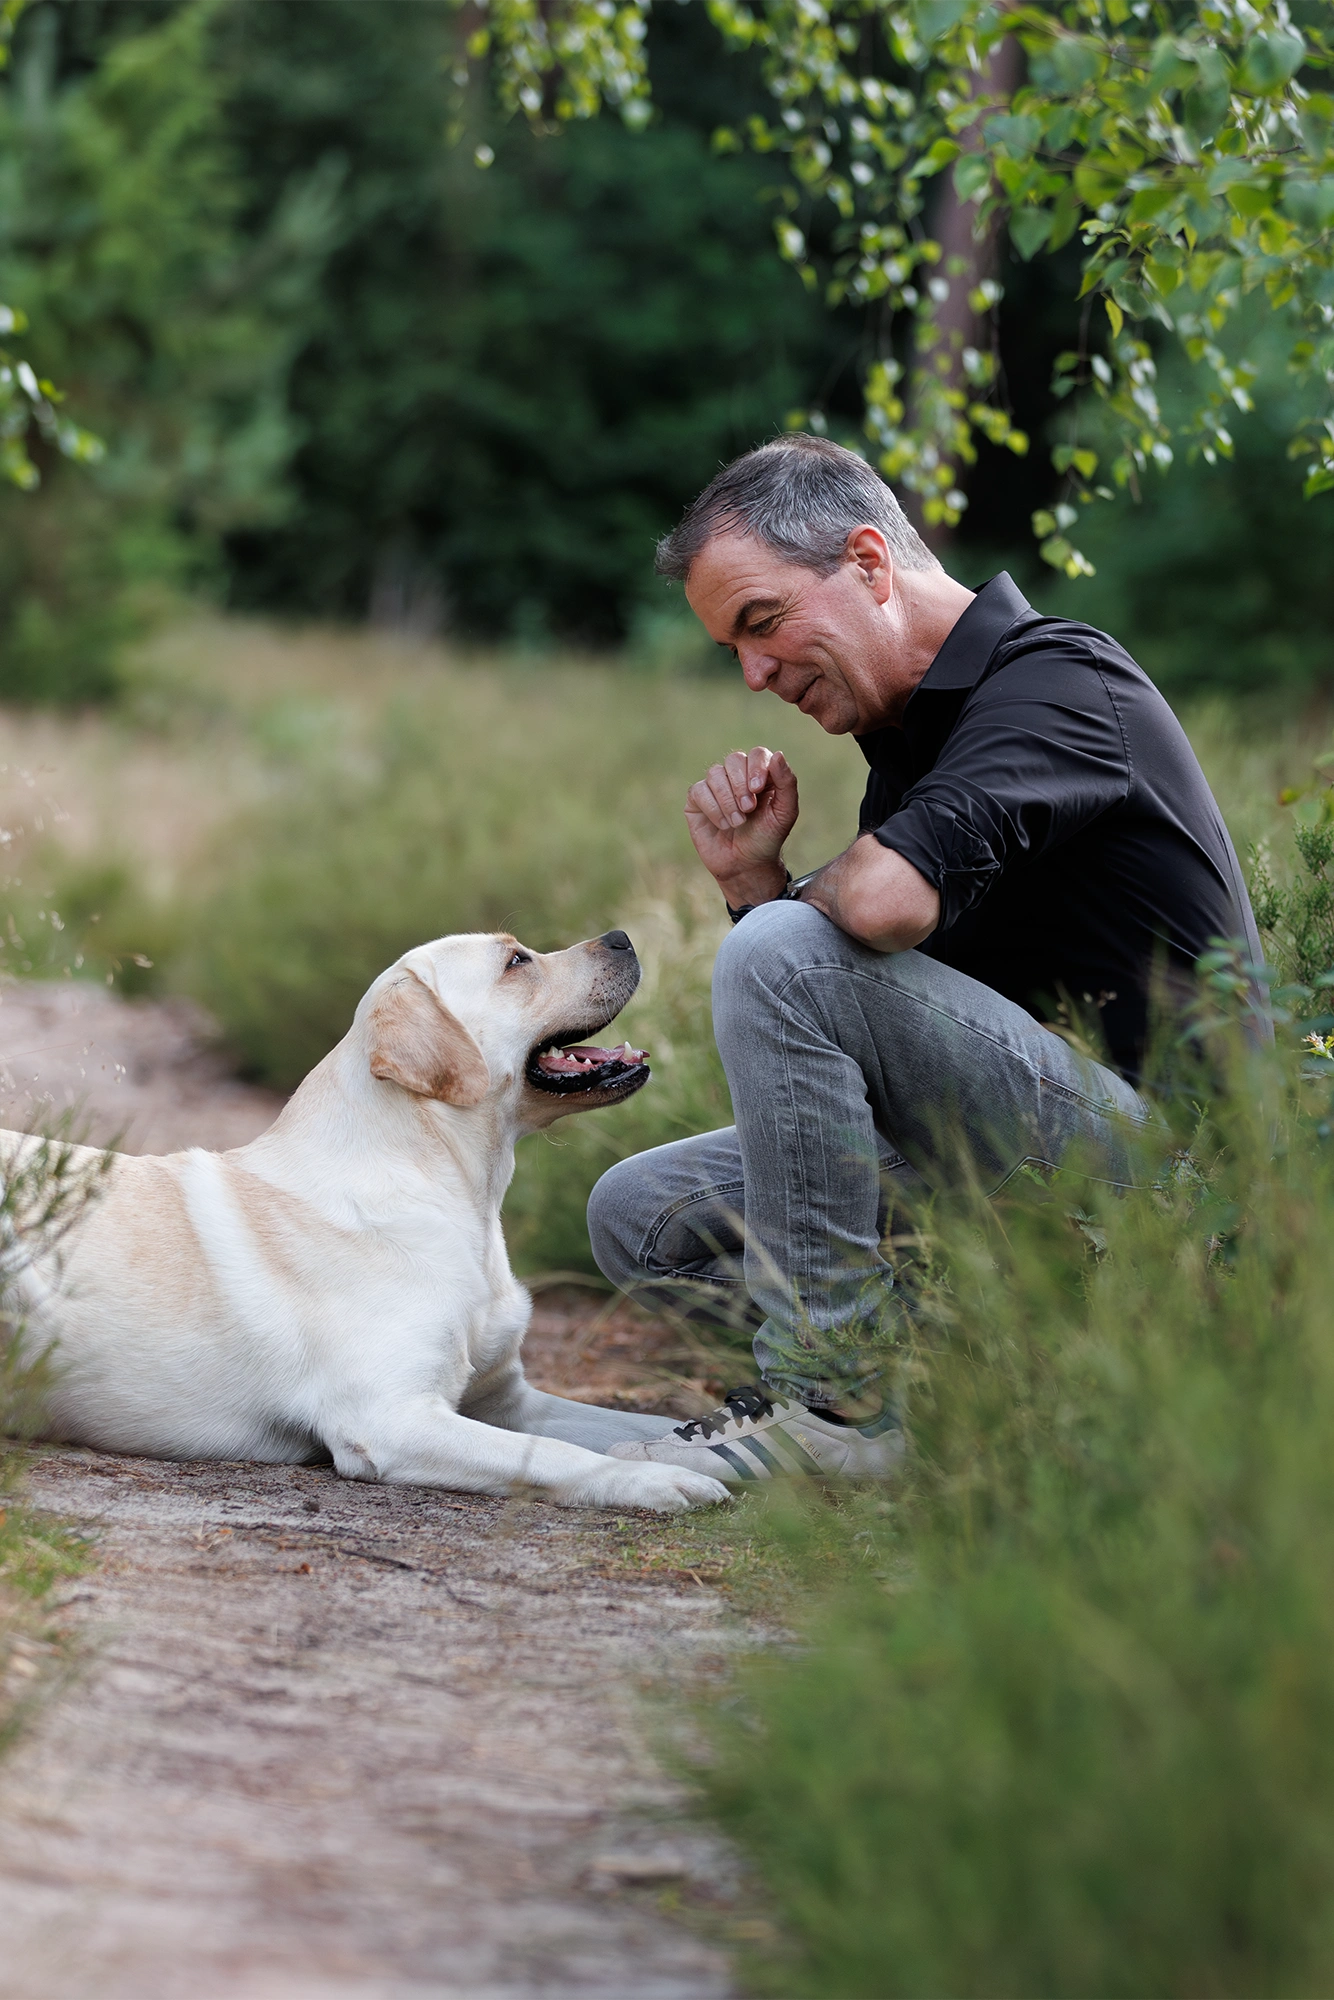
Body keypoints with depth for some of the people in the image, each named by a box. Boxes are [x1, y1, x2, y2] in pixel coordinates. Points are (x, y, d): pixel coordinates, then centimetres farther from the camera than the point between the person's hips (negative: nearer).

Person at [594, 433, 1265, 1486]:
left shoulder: (1055, 677, -13)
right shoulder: (910, 733, 16)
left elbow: (884, 900, -32)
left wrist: (787, 904, -8)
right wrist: (752, 877, 0)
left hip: (1148, 1151, -10)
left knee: (783, 955, -24)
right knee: (642, 1214, 6)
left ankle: (833, 1397, -16)